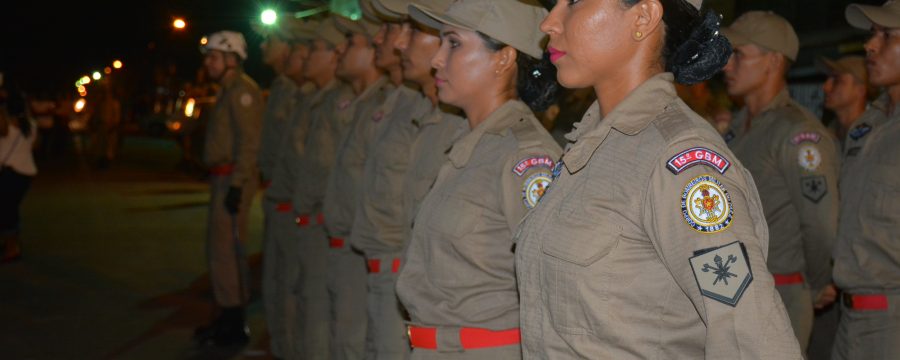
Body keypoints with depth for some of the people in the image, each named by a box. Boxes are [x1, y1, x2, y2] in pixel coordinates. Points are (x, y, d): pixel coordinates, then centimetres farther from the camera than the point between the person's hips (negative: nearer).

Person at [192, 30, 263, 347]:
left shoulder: (242, 90, -13)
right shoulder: (229, 91, 18)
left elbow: (250, 142, -20)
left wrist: (237, 183, -23)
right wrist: (223, 183, 19)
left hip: (233, 178, -11)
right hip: (222, 178, 11)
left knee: (226, 249, -7)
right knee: (219, 247, 16)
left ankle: (234, 326, 1)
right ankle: (229, 318, 26)